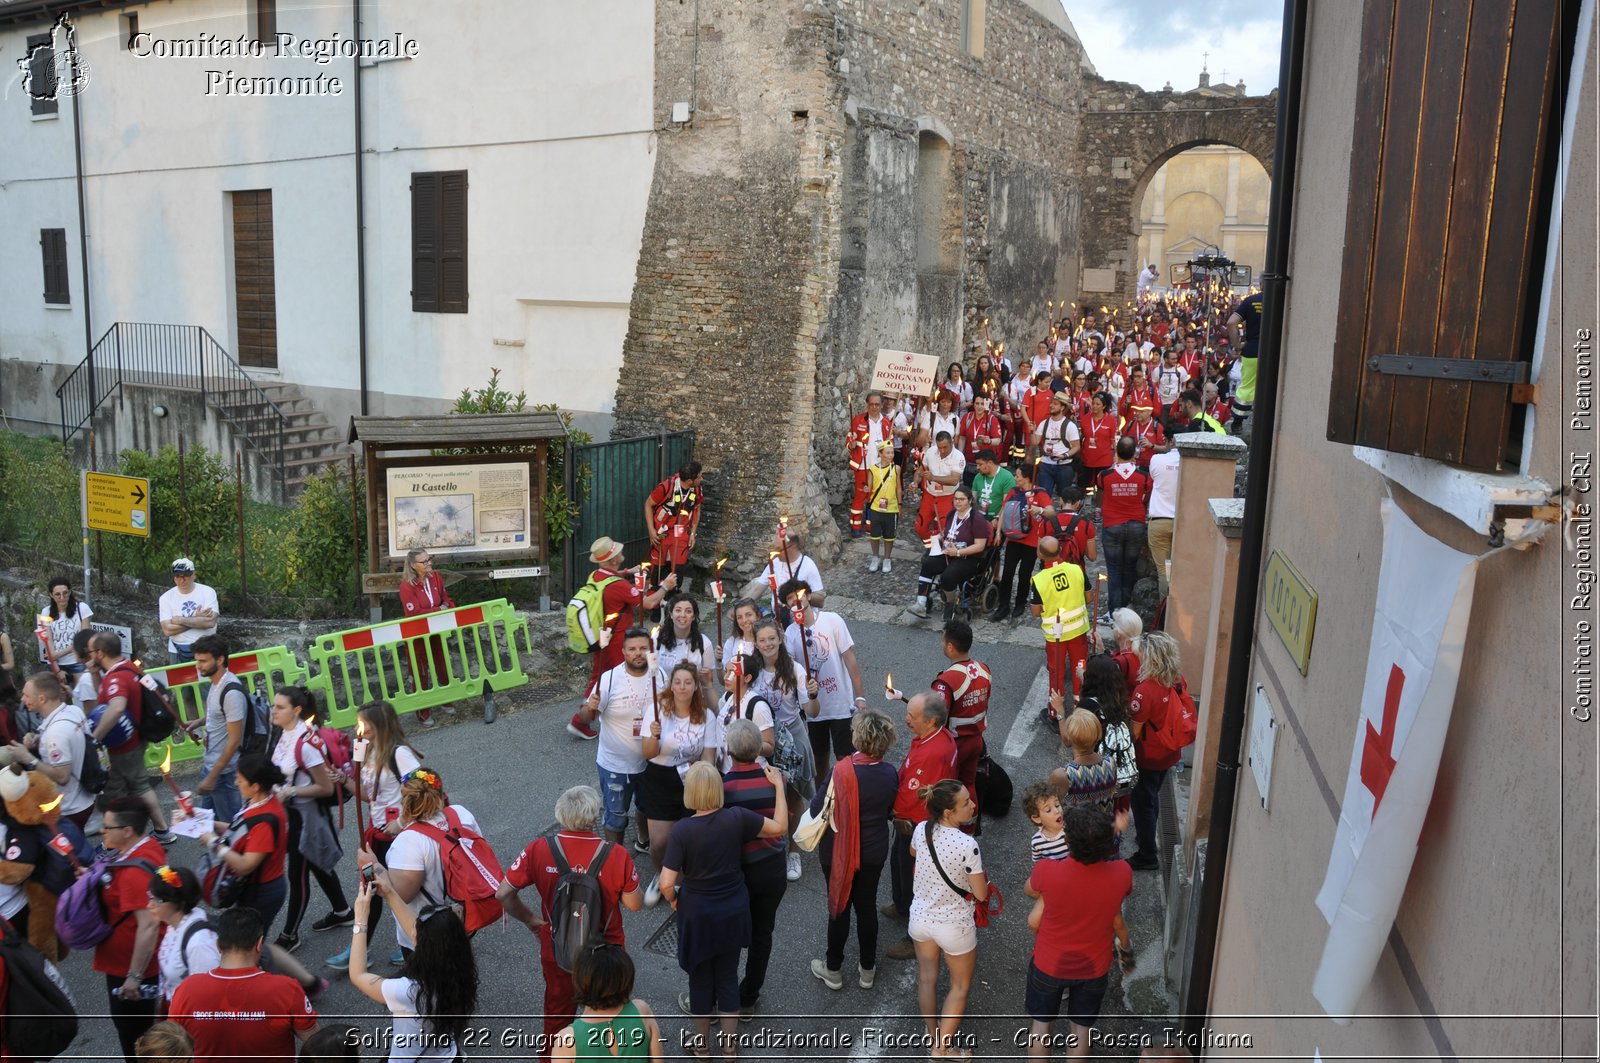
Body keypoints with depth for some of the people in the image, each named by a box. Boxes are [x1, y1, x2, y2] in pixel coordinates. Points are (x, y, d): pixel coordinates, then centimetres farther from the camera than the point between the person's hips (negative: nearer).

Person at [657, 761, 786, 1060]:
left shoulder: (682, 829, -22)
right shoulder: (737, 818, -17)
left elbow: (667, 882, -22)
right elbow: (780, 827, -4)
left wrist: (672, 900, 0)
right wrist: (778, 785, 1)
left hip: (697, 913, -2)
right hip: (733, 911, 2)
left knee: (700, 978, 18)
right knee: (728, 976, 19)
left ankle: (702, 1044, 36)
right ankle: (729, 1045, 33)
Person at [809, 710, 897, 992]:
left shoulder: (842, 772, -28)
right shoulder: (890, 774, -13)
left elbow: (817, 809, -19)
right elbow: (889, 810, 3)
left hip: (839, 854, -3)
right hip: (874, 853, 3)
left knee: (839, 908, 14)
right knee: (867, 907, 19)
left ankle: (833, 969, 32)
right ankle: (867, 969, 34)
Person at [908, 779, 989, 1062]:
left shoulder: (921, 830, -15)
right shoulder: (967, 845, -31)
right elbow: (981, 894, -20)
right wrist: (980, 875, -1)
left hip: (921, 917, 5)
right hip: (954, 925, -5)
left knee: (927, 978, 27)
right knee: (960, 986, 21)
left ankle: (933, 1035, 47)